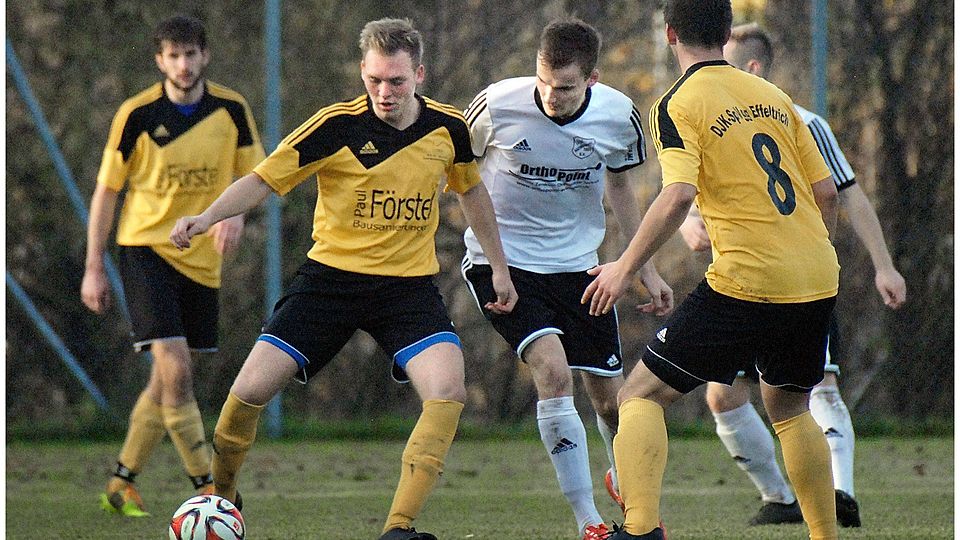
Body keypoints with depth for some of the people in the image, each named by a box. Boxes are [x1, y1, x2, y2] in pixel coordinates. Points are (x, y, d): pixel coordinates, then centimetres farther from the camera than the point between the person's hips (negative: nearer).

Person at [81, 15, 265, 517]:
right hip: (146, 249, -4)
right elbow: (106, 190, -2)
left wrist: (237, 211, -14)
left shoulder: (231, 108, -1)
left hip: (202, 259, 4)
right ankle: (206, 485, -10)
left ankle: (121, 484, 22)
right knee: (175, 370, -17)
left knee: (168, 380, 8)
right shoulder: (137, 114, -9)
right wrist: (94, 268, -3)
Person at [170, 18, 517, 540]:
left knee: (448, 390, -23)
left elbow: (472, 191, 18)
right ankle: (220, 497, 18)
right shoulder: (337, 125, -12)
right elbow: (264, 179, -12)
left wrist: (499, 267, 21)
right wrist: (207, 216, -29)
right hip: (331, 275, -2)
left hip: (408, 283, 2)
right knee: (250, 390, -10)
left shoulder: (448, 127, -2)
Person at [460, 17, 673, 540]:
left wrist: (646, 268, 11)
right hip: (501, 261, -3)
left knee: (611, 399, 6)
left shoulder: (618, 116, -10)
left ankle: (625, 482, 42)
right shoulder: (497, 106, -19)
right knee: (553, 370, -24)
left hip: (577, 265, 3)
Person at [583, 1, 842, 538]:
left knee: (642, 395, 2)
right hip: (817, 282, 6)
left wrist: (625, 268, -11)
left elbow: (679, 195, -19)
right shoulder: (773, 96, 14)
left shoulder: (678, 105, -4)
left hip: (748, 283, -6)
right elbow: (826, 191, 14)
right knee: (789, 408, 26)